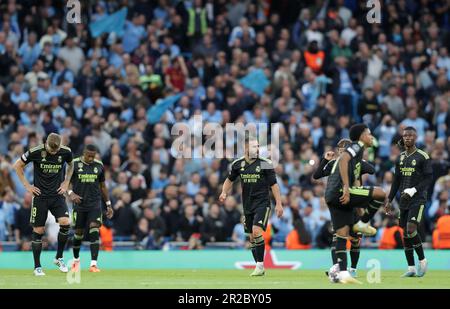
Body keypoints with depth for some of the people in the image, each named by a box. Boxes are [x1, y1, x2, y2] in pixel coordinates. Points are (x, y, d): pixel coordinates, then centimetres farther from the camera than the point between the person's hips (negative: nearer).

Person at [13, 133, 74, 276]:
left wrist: (66, 182, 8)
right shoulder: (35, 152, -13)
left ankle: (59, 258, 2)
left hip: (57, 195, 2)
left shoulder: (66, 152, -6)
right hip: (40, 196, -2)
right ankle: (37, 267, 10)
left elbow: (71, 165, 18)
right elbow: (17, 166, 1)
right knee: (38, 230, -1)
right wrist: (27, 185, -3)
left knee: (65, 223, -18)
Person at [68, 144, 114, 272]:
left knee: (94, 231, -14)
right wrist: (71, 193, -22)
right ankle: (76, 259, 33)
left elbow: (103, 186, 14)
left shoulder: (99, 165, 5)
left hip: (95, 204, 1)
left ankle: (93, 264, -18)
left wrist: (108, 205, 14)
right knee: (79, 233, 7)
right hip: (79, 203, -1)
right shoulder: (74, 164, -4)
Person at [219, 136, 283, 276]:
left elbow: (274, 184, -3)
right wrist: (224, 192, 3)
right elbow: (230, 179, 19)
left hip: (262, 203, -4)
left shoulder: (265, 164, -7)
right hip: (247, 205, 4)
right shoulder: (238, 164, 2)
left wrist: (278, 204, -6)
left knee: (257, 231, -21)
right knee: (252, 236, 7)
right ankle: (260, 268, 17)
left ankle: (260, 264, -17)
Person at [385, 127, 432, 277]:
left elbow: (428, 179, -9)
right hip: (404, 201, 6)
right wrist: (389, 200, 15)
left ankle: (422, 260, -3)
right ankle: (411, 268, 9)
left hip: (418, 199, -6)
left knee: (411, 229, -20)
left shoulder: (423, 156, -5)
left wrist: (414, 190, -20)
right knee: (405, 233, 4)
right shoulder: (400, 158, 13)